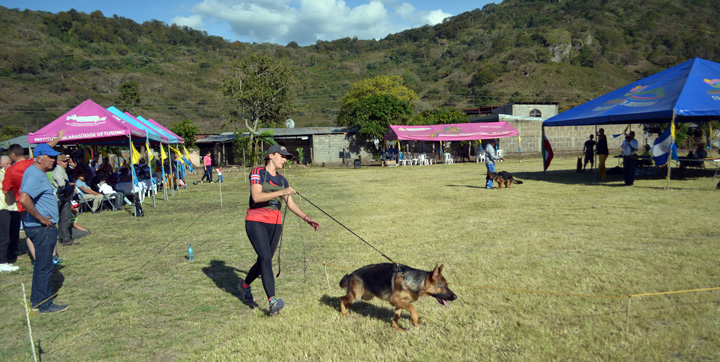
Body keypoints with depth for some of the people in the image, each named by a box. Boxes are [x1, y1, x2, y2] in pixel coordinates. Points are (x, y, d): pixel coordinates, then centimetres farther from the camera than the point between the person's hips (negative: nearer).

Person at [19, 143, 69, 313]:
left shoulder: (33, 171, 12)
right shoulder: (36, 175, -20)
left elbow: (23, 190, 27)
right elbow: (24, 199, -33)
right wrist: (41, 218, -23)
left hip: (44, 227, 11)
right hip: (43, 229, -11)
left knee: (42, 264, 21)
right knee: (44, 267, -1)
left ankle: (38, 298, 33)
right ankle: (44, 304, 9)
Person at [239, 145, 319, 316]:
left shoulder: (281, 180, 16)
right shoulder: (258, 172, -3)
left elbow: (290, 203, 15)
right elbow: (256, 197, -17)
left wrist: (306, 217, 3)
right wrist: (281, 192, -25)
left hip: (275, 224, 6)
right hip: (256, 221, -6)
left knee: (264, 261, 9)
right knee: (265, 258, -20)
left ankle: (245, 285, 36)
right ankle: (272, 300, -24)